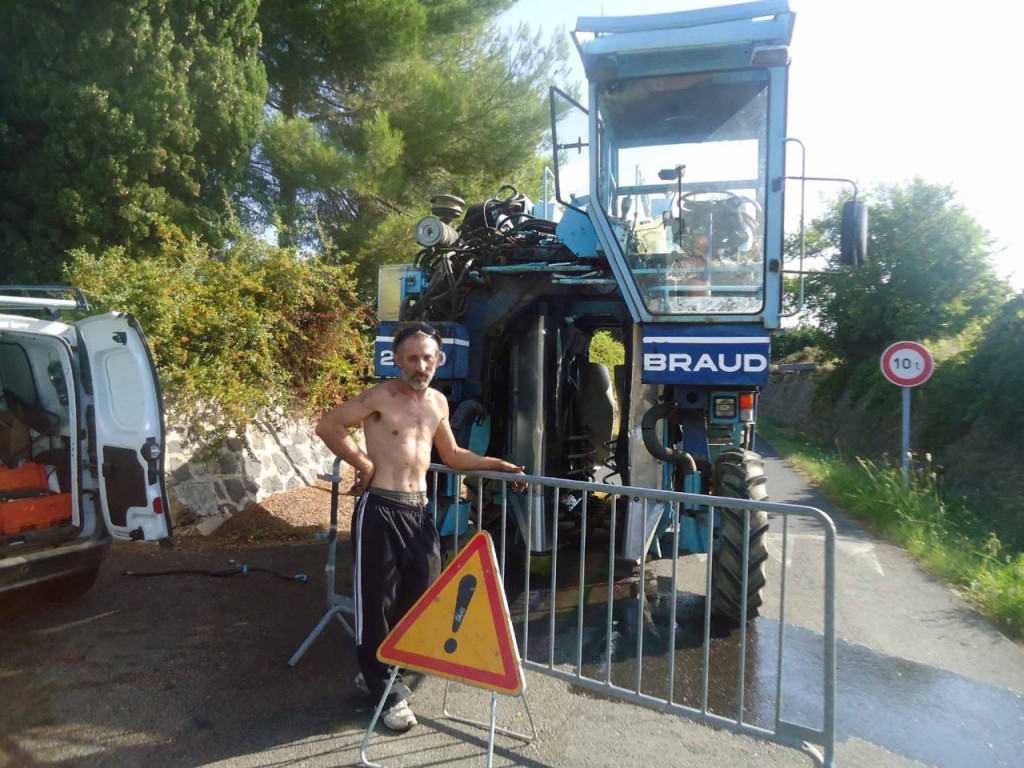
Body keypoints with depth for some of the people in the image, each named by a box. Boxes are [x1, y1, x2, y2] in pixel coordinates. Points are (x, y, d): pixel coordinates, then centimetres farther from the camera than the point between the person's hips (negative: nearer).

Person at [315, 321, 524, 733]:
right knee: (378, 600, 3)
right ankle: (386, 690, 21)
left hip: (418, 510, 7)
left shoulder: (438, 402, 11)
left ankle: (377, 672, 34)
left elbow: (451, 455, 21)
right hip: (381, 509, -6)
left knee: (422, 593, 11)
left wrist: (497, 464, 14)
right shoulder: (381, 396, -10)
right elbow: (328, 426, -14)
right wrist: (364, 464, -12)